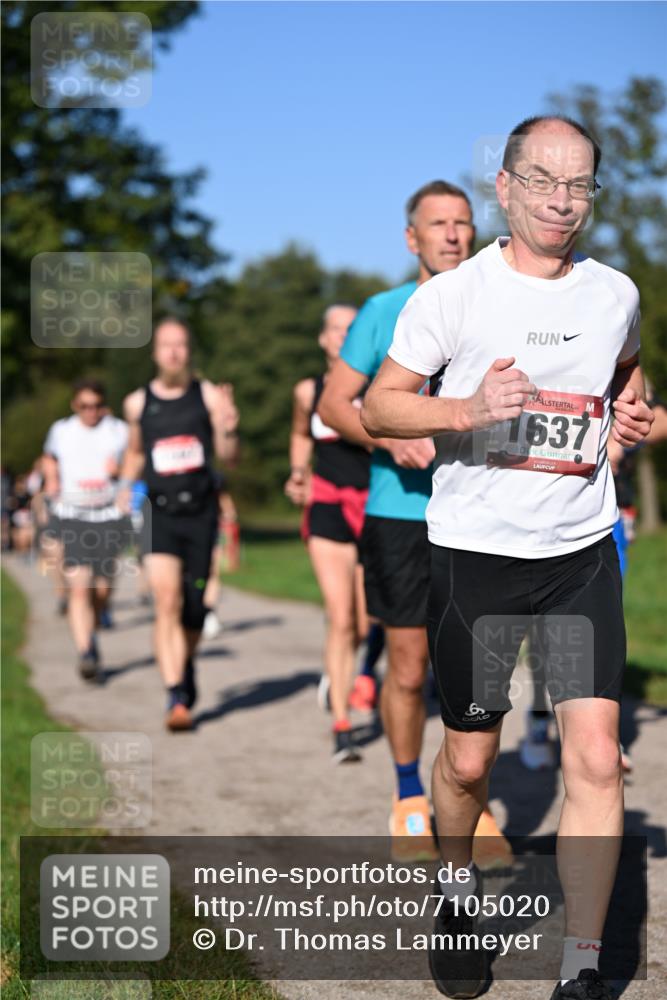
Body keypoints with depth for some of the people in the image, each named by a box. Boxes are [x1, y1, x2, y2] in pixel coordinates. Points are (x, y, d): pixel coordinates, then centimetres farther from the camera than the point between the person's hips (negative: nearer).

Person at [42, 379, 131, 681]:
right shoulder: (61, 430, 8)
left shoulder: (119, 431, 4)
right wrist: (51, 480, 5)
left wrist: (119, 469, -11)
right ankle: (86, 654, -20)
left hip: (108, 518, 1)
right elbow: (49, 459, 25)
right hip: (70, 518, -1)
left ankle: (91, 636, 33)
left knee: (102, 591, 5)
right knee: (79, 588, -15)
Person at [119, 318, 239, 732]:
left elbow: (228, 457, -2)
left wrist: (228, 430, -21)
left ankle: (187, 665, 39)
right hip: (160, 511, 0)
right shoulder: (138, 403, 5)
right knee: (167, 601, -14)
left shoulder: (209, 396, 1)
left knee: (195, 605, 9)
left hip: (201, 510, 1)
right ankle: (177, 697, -16)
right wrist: (127, 485, 8)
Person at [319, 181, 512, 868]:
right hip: (399, 511, -1)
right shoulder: (383, 312, 4)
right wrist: (391, 438, -14)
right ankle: (410, 803, 23)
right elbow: (333, 404, 3)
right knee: (408, 669, 5)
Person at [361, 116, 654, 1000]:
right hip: (474, 552, -2)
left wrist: (634, 413, 5)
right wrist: (469, 409, -20)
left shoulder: (616, 294, 6)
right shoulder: (453, 295, -5)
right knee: (468, 761, 9)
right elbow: (378, 405, -3)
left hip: (583, 553, 2)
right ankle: (459, 890, 40)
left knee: (595, 755, -8)